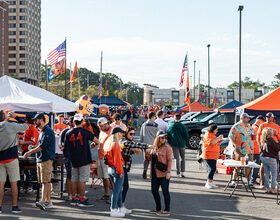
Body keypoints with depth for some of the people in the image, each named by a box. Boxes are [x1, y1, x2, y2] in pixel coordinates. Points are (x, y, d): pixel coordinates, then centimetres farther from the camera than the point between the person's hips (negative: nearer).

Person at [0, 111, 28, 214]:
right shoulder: (11, 126, -9)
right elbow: (25, 126, 3)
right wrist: (16, 117, 8)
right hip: (11, 158, -4)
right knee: (14, 183, 2)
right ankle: (14, 206, 4)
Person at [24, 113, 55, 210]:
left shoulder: (48, 131, -11)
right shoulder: (42, 132, 20)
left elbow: (42, 146, -19)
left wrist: (30, 152, -17)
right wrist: (31, 152, 20)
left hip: (46, 159, -10)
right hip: (40, 159, 10)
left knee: (45, 181, -14)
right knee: (43, 181, 8)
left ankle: (43, 201, -21)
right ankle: (48, 202, 11)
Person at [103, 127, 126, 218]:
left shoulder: (108, 143, 11)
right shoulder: (115, 144, -17)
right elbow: (117, 160, -19)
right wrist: (120, 171, -15)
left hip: (110, 169, 9)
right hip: (116, 169, -9)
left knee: (119, 190, 19)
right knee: (116, 191, -2)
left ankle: (120, 208, 28)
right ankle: (113, 210, 3)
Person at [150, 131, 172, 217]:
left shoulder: (167, 147, -8)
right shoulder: (154, 147, 12)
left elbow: (169, 160, -12)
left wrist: (168, 172, -18)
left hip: (163, 174, -8)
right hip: (155, 174, 8)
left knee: (165, 192, -1)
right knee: (154, 190, 14)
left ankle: (167, 211, 6)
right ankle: (158, 208, 29)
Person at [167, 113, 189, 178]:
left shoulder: (171, 126, -1)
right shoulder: (182, 126, -4)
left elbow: (168, 136, 2)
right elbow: (186, 135, -4)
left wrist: (170, 143, 15)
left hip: (174, 144, 0)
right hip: (182, 144, 0)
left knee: (177, 159, 3)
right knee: (183, 158, 14)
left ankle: (178, 173, -1)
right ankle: (182, 172, 7)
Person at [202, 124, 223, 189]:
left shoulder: (213, 135, 21)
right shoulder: (208, 135, -10)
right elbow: (211, 142, -25)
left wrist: (219, 141, 12)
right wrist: (218, 138, -20)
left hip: (214, 156, 10)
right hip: (208, 155, -10)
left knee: (212, 169, 10)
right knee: (212, 168, -16)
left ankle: (211, 182, 16)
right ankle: (208, 183, -12)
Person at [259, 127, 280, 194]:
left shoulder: (262, 141, 4)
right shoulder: (271, 141, -19)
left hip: (263, 158, 7)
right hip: (271, 158, -7)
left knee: (266, 173, 12)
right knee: (274, 174, 1)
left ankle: (267, 188, 14)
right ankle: (273, 189, 0)